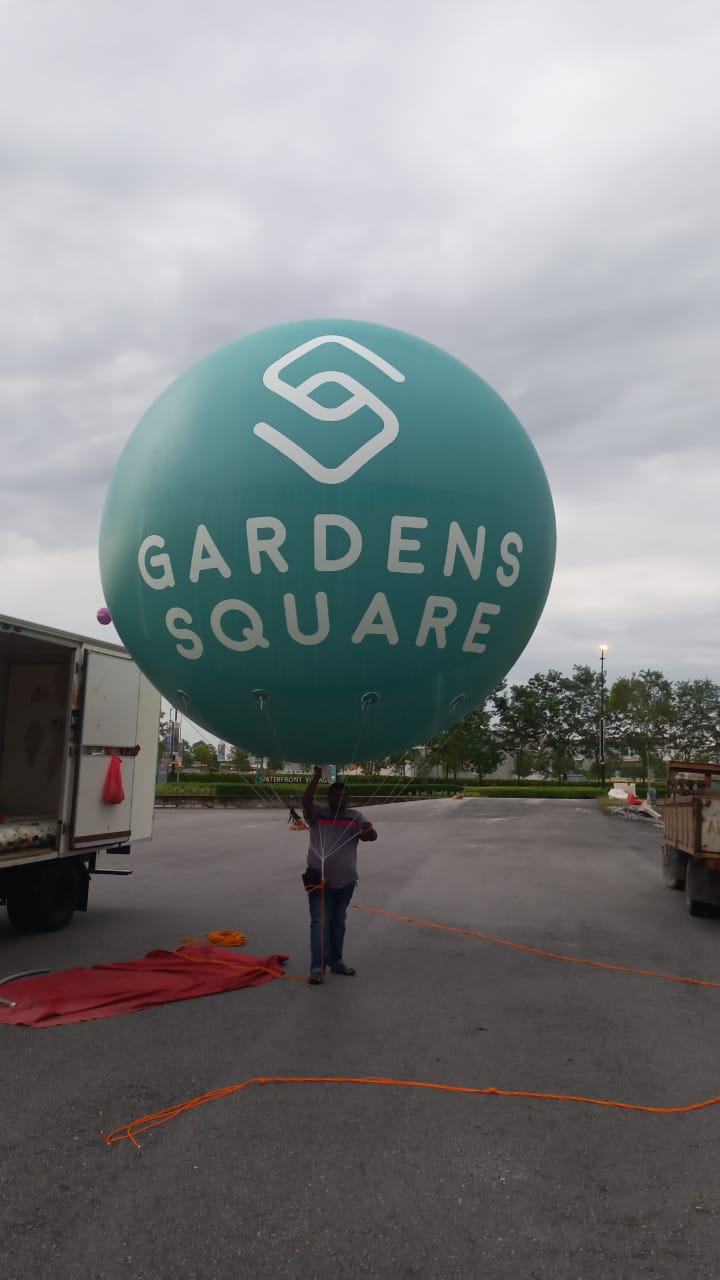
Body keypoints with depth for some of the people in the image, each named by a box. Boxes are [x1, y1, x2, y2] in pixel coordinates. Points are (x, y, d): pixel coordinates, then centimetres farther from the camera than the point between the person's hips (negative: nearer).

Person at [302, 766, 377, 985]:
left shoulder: (355, 817, 5)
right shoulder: (317, 814, -2)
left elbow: (371, 836, -7)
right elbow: (306, 801, -21)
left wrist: (368, 831, -31)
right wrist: (316, 777, -28)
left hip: (346, 880, 4)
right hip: (320, 880, -3)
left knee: (338, 922, 15)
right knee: (320, 921, -7)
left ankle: (336, 961, 27)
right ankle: (317, 966, -8)